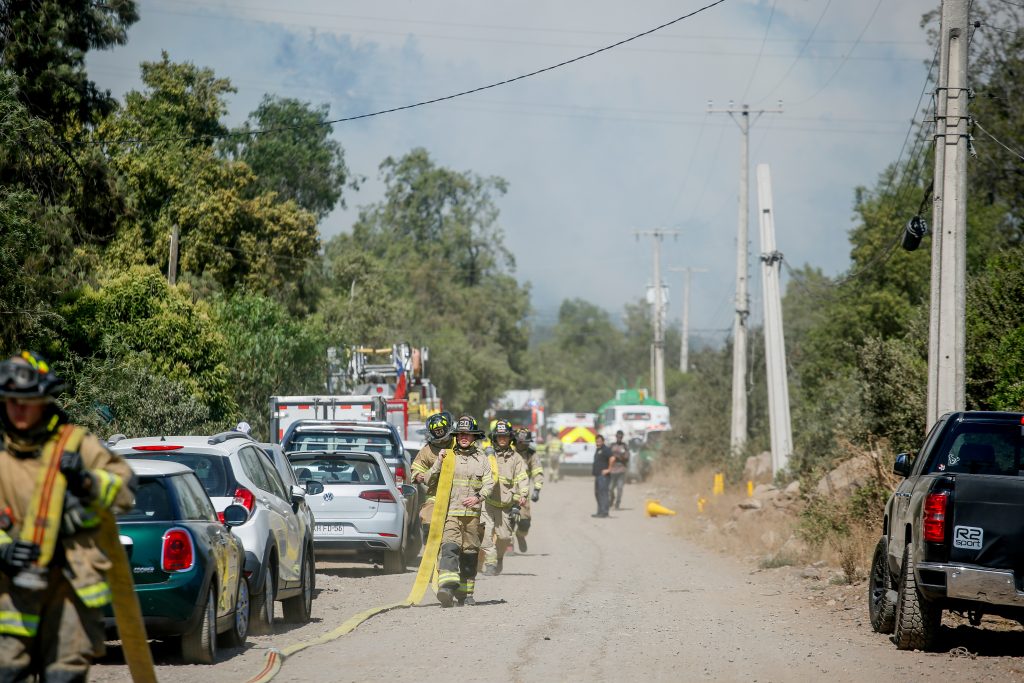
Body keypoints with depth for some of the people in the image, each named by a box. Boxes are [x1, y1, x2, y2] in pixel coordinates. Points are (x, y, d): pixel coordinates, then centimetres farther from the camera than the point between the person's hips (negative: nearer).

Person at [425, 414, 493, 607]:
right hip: (450, 511, -3)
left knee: (470, 553, 8)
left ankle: (465, 593, 19)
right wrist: (438, 463, -9)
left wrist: (479, 497, -12)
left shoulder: (481, 459, 12)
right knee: (449, 548, -20)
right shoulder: (447, 456, 7)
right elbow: (430, 481, 5)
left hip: (473, 512, 3)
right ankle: (446, 588, -33)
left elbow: (489, 483, 7)